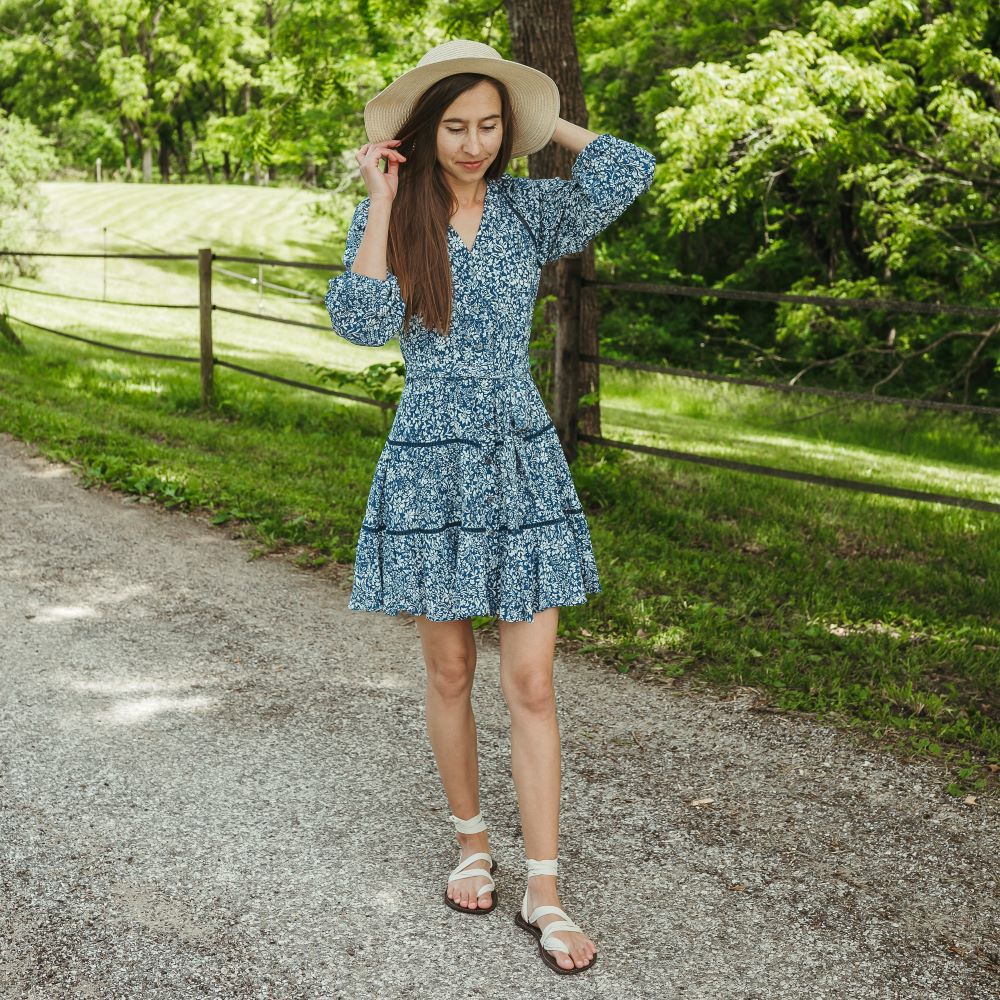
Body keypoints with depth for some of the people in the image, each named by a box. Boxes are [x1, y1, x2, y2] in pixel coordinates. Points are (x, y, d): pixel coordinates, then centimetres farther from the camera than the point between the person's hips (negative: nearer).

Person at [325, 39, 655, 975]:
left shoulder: (530, 208, 2)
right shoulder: (387, 215, 0)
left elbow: (630, 170, -15)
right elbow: (361, 321, -17)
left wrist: (543, 121, -2)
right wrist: (383, 197, -14)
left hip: (523, 457, 1)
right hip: (430, 460, 0)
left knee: (530, 682, -1)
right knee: (449, 671, 11)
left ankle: (543, 894, 7)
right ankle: (471, 843, 31)